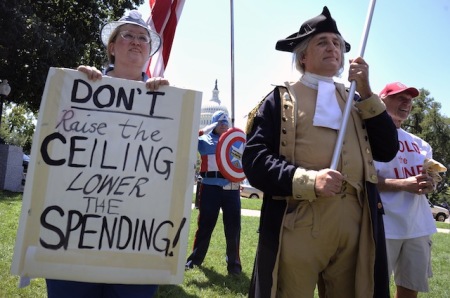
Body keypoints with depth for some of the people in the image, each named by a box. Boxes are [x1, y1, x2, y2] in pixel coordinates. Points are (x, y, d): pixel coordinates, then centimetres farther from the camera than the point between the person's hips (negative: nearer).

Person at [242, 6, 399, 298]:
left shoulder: (356, 101, 19)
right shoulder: (280, 99, 3)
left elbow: (387, 150, 7)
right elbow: (254, 159, -7)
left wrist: (366, 92, 1)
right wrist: (310, 181, -20)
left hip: (354, 228, 5)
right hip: (298, 227, -4)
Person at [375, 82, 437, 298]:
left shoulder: (419, 143, 16)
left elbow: (430, 176, 21)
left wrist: (429, 185, -3)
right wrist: (404, 184, -23)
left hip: (419, 226, 7)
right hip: (383, 226, -7)